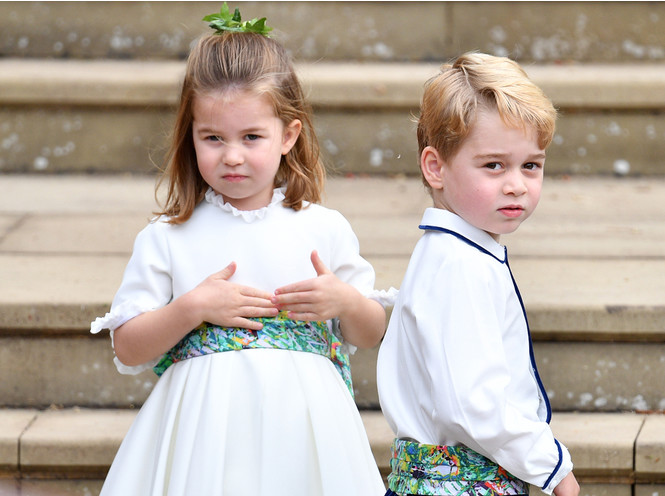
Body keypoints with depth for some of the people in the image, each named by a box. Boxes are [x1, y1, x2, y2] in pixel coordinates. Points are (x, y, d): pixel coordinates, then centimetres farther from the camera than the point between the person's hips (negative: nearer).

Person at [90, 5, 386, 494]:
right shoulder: (166, 239, 1)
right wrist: (193, 307, -13)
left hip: (299, 432, 1)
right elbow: (128, 350, 0)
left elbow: (371, 334, 13)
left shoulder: (324, 229, 5)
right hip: (205, 431, -1)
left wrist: (345, 301, -8)